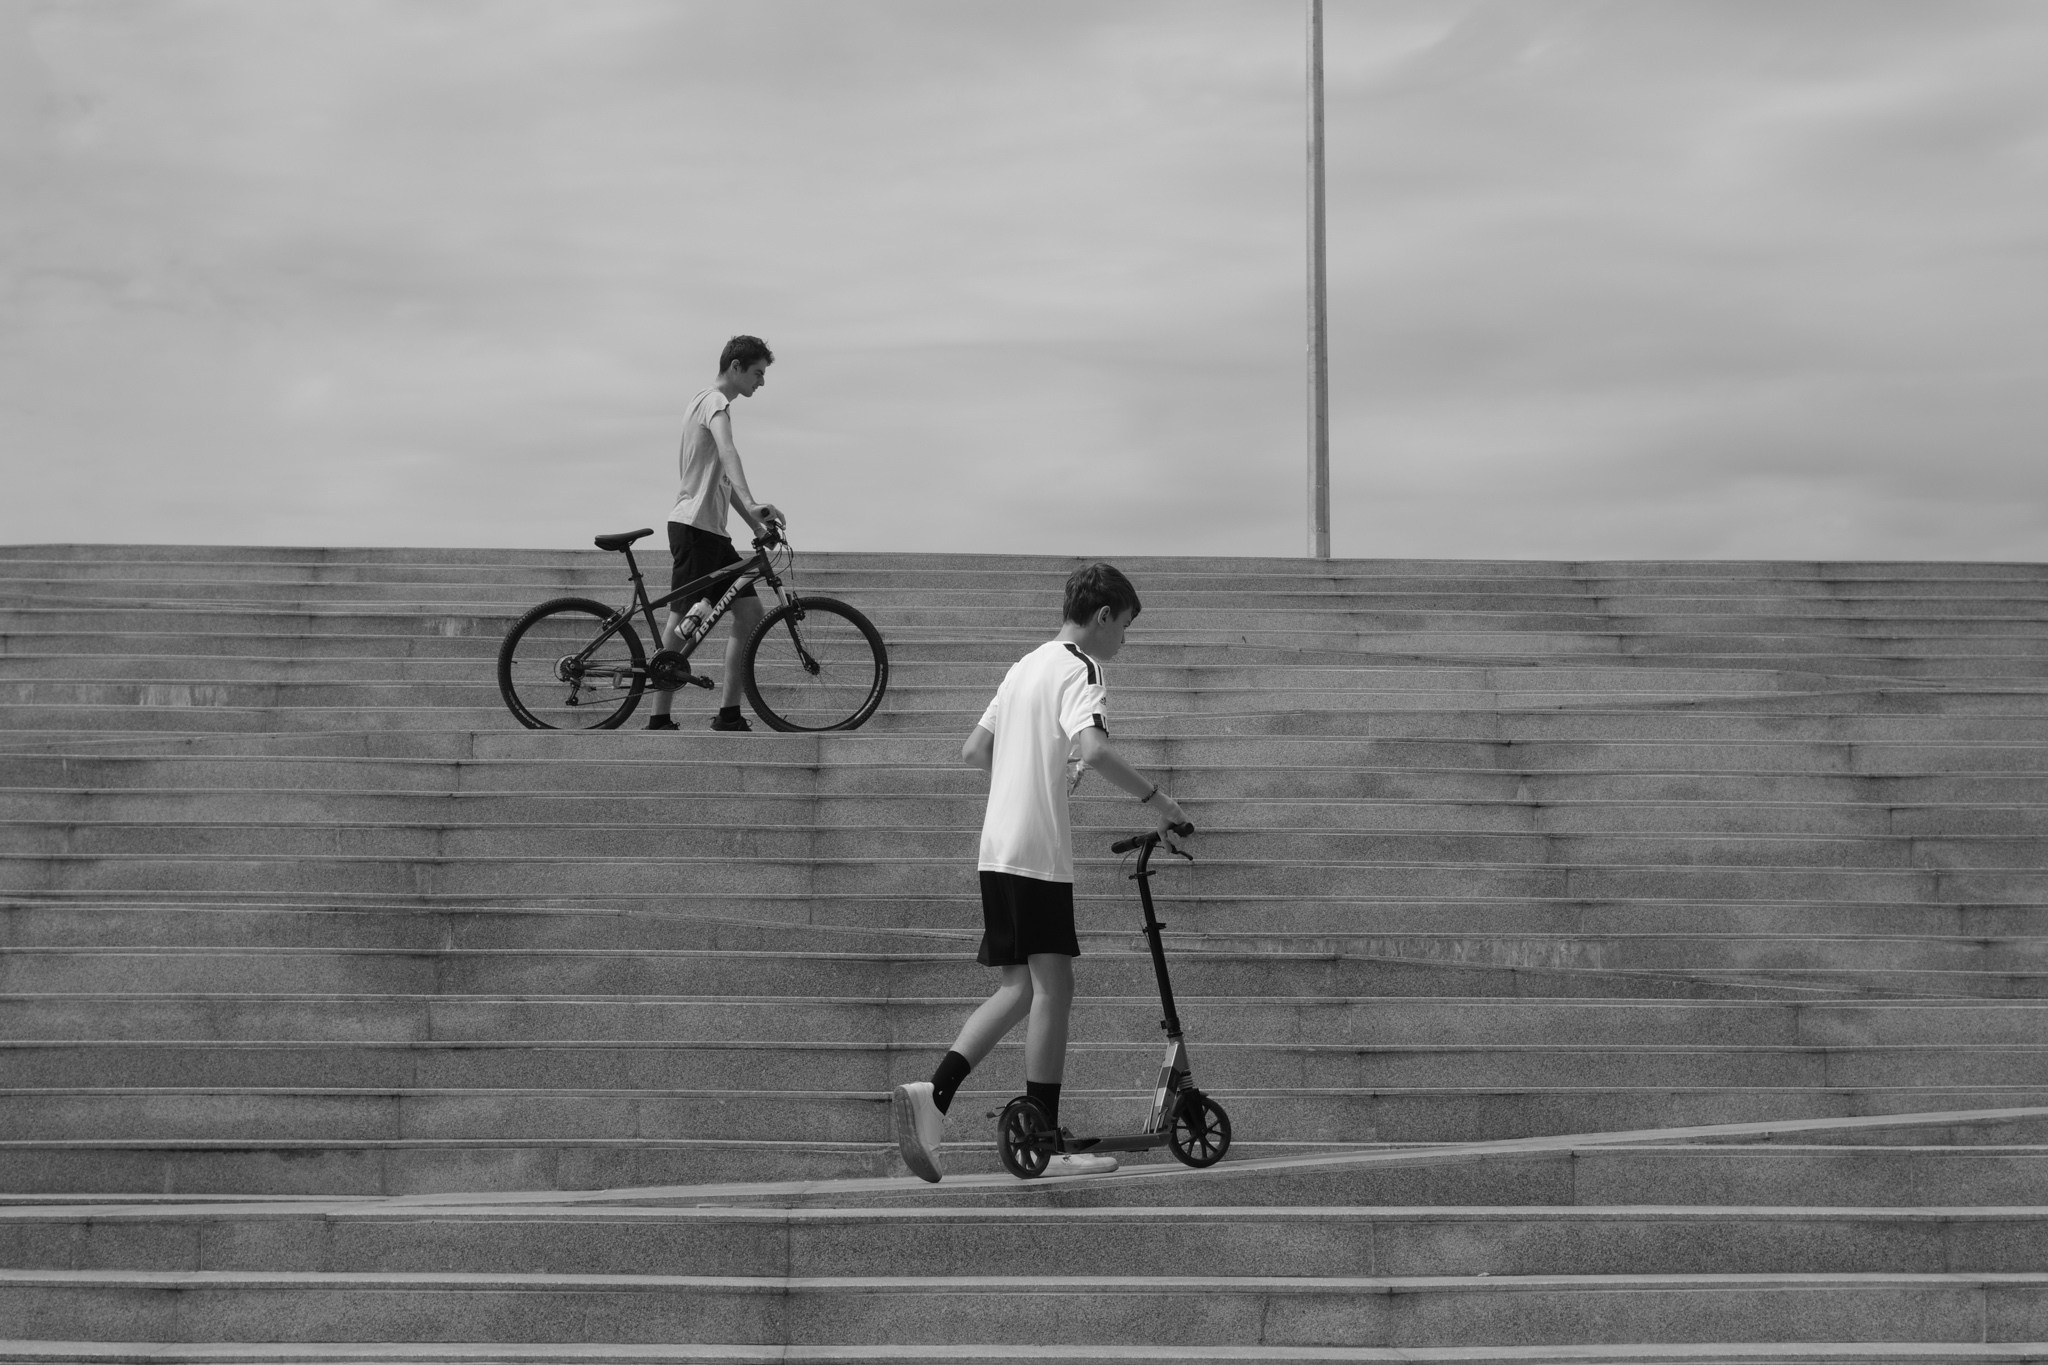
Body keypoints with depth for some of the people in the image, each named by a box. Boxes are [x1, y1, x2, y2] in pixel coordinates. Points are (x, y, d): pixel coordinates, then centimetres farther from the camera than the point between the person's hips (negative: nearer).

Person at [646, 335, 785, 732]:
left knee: (750, 614, 3)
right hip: (693, 526, -10)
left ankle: (730, 713, 3)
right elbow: (727, 454, -29)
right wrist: (751, 505, -43)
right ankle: (660, 720, -5)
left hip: (712, 530, 10)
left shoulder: (708, 402, 23)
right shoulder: (715, 402, -9)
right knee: (683, 622, -8)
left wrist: (753, 521, 21)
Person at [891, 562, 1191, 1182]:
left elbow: (973, 751, 23)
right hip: (1039, 851, -9)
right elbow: (1093, 748, -25)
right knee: (1052, 987, -4)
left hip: (998, 850, 9)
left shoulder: (1025, 666, 20)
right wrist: (1154, 797, -15)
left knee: (1019, 988, 10)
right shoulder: (1080, 668, -7)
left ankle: (933, 1093, -6)